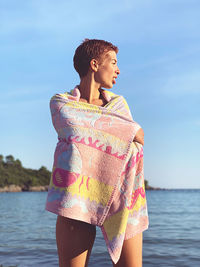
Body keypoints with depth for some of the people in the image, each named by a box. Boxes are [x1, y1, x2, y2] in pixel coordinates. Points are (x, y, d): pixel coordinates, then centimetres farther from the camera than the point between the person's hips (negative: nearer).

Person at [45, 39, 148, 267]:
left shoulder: (119, 103, 17)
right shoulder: (60, 102, 7)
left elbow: (134, 148, 9)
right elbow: (73, 127, -14)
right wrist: (131, 129, -6)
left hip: (119, 196, 3)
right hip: (78, 195, -2)